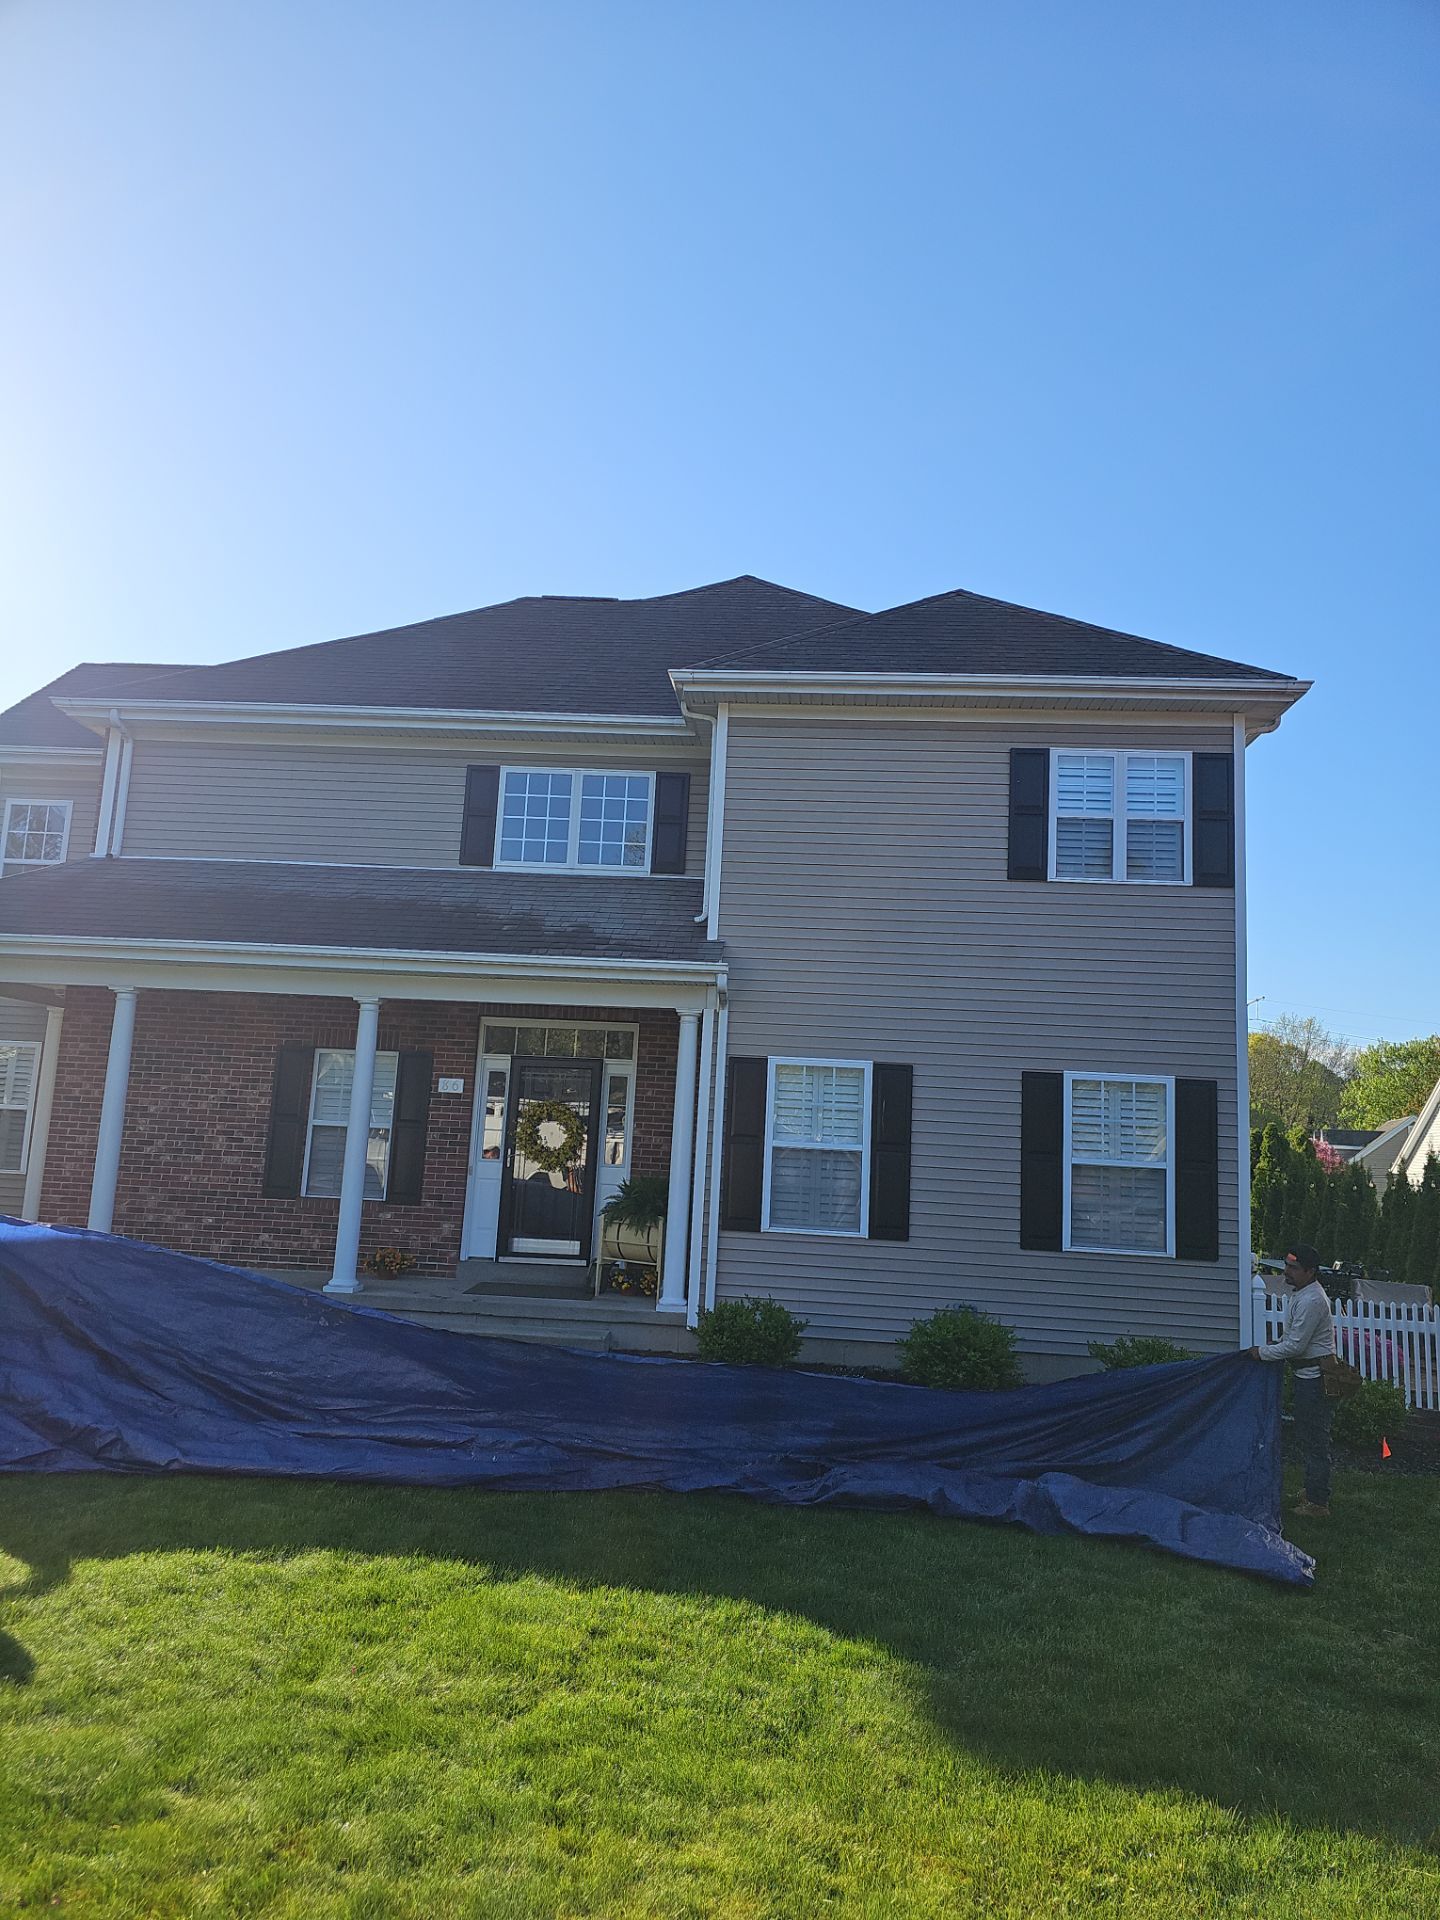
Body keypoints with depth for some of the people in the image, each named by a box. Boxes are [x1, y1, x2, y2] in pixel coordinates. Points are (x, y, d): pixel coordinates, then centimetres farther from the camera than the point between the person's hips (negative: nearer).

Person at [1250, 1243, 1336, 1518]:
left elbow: (1295, 1346, -23)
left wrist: (1263, 1353, -12)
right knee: (1306, 1436, 19)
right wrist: (1271, 1345, 8)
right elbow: (1291, 1337, 21)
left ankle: (1317, 1503, 5)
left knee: (1314, 1440, -2)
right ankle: (1312, 1493, 31)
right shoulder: (1300, 1293, 9)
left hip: (1315, 1379, -10)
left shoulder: (1311, 1301, -23)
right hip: (1308, 1375, 10)